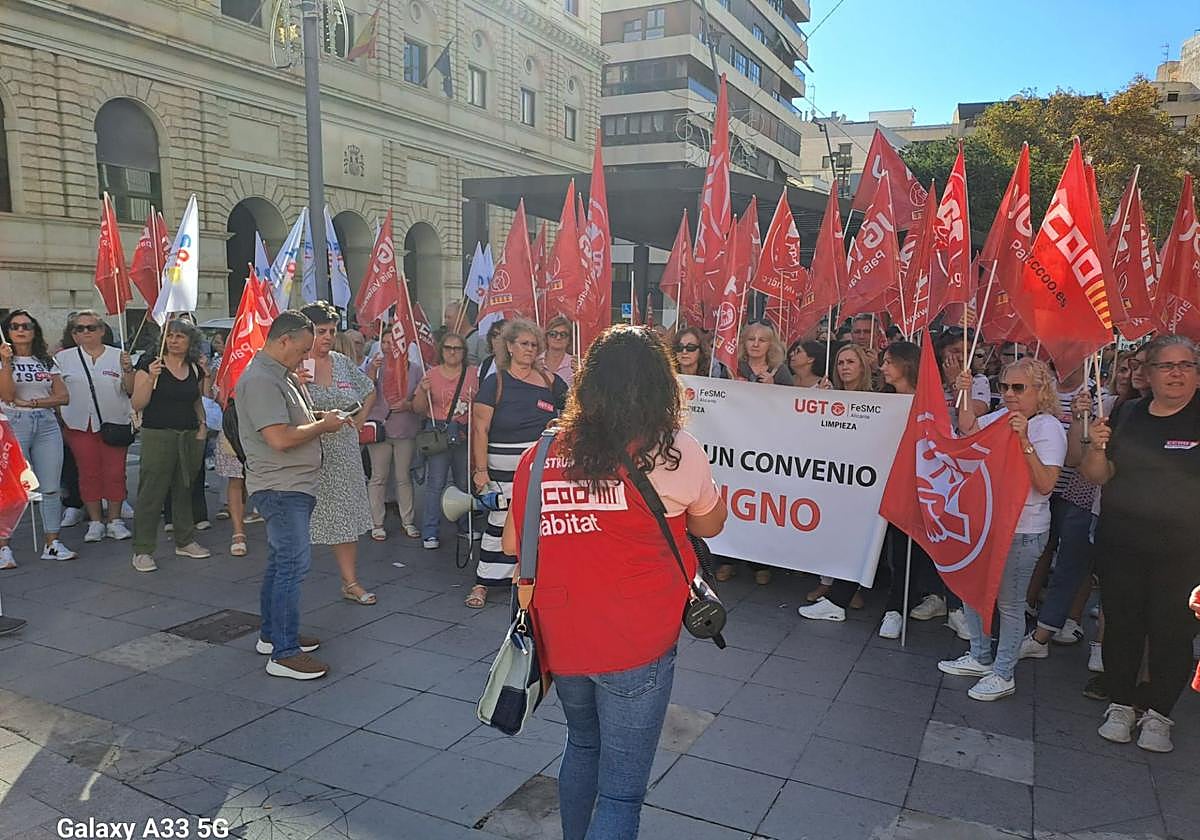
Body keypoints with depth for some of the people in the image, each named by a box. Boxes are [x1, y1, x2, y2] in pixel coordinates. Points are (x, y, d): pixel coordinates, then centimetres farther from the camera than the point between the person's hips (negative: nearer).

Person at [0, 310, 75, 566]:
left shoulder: (46, 361, 15)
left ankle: (51, 543, 8)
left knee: (51, 488, 2)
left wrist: (32, 402, -6)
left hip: (47, 425, 3)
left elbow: (63, 396, 7)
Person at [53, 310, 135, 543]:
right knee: (88, 473, 4)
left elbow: (131, 390, 1)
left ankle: (114, 520, 10)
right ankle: (95, 522, 12)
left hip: (115, 423, -1)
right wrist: (58, 421, 1)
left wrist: (128, 369, -15)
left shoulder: (118, 356, 5)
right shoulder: (63, 358, 7)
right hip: (79, 425, 1)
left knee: (115, 473, 1)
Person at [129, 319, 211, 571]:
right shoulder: (150, 365, -5)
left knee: (184, 489, 13)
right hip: (158, 435, -5)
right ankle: (142, 551, 4)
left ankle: (185, 541, 25)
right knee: (151, 492, -3)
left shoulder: (196, 369, 10)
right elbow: (137, 404, -9)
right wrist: (151, 378, -21)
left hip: (190, 437, 5)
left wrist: (202, 424, 8)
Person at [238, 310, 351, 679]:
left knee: (281, 561, 18)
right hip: (281, 488, -11)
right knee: (294, 563, -9)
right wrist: (322, 425, -12)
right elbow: (280, 438, -25)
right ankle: (284, 653, -3)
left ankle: (271, 634, 30)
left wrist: (323, 416, 9)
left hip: (292, 486, 11)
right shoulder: (260, 380, -18)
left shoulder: (282, 375, 15)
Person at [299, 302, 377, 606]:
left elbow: (369, 392, 24)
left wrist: (360, 419, 11)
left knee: (346, 516, 10)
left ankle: (351, 582, 19)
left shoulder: (344, 364, 9)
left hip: (343, 455, 5)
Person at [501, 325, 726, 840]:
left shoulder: (543, 452, -2)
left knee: (583, 744, 29)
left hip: (559, 638, 5)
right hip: (635, 645, -5)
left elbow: (512, 543, 6)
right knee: (621, 791, 7)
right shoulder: (674, 452, -13)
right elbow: (710, 525, 4)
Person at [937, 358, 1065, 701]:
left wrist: (1024, 441, -31)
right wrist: (966, 393, 4)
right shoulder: (1001, 417, 6)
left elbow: (1045, 484, -23)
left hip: (1022, 531, -8)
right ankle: (980, 658, 34)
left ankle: (1003, 675, 18)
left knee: (1009, 603, 3)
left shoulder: (1048, 428, -14)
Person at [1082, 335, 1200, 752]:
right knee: (1121, 624, 11)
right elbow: (1098, 475, 5)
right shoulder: (1129, 416, 5)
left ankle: (1158, 714, 23)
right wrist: (1098, 447, -13)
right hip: (1120, 545, 3)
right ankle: (1120, 705, 27)